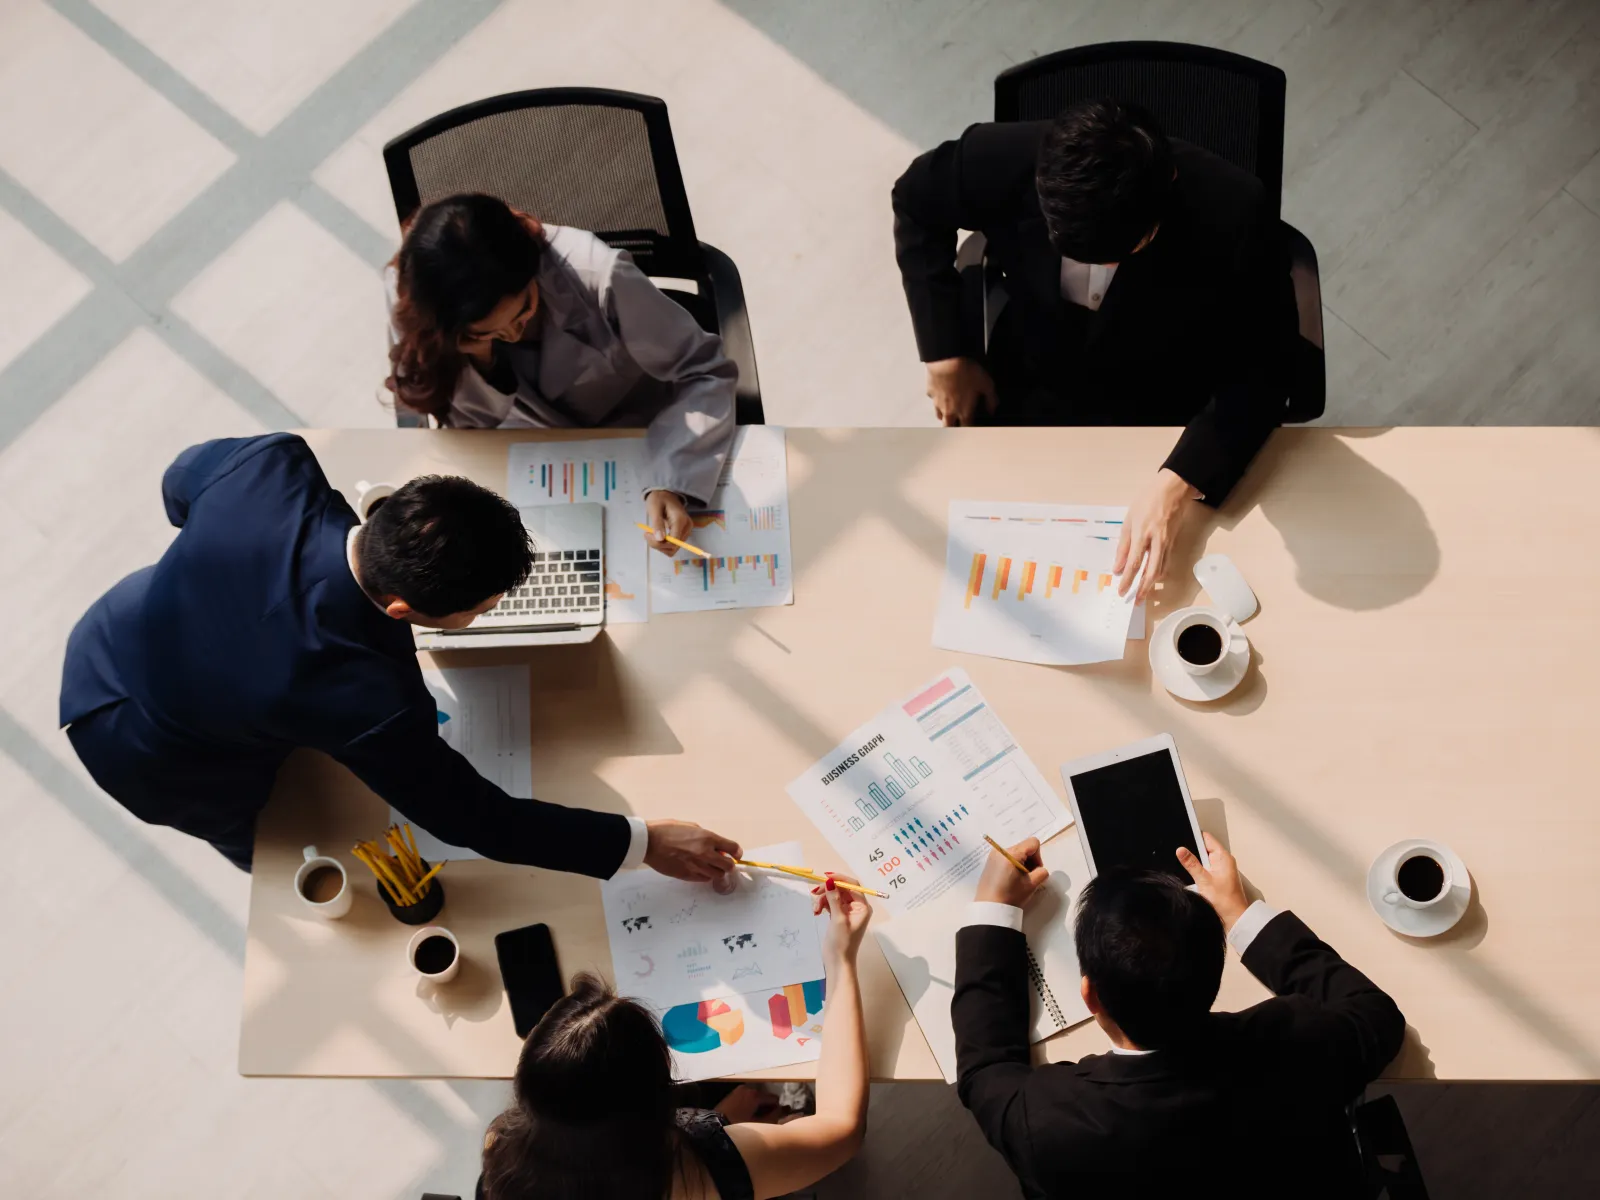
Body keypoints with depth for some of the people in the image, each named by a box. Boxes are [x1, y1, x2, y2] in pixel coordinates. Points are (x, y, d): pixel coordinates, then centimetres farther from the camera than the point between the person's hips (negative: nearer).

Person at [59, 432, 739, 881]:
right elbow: (477, 820, -31)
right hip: (140, 754, -6)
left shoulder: (275, 465, -31)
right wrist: (646, 844, -26)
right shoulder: (358, 693, -44)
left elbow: (181, 482, -6)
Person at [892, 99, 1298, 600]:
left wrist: (1176, 486, -39)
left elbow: (1258, 375, -23)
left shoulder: (1234, 214, -32)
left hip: (1174, 424, -2)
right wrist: (946, 354, -6)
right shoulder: (1003, 158, -26)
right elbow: (917, 203, -3)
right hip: (1030, 391, 2)